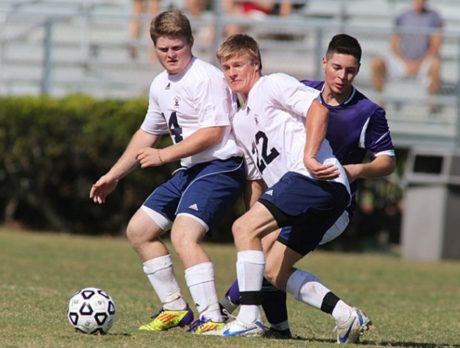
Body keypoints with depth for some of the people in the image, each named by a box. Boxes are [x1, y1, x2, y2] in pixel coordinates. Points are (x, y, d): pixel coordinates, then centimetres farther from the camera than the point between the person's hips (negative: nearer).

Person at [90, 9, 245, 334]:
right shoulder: (160, 85, 14)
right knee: (139, 230, 13)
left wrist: (164, 155, -21)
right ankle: (175, 308, 20)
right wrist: (113, 176, 28)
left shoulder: (207, 78, -15)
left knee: (183, 234, -27)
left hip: (221, 166, -10)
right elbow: (147, 134, 27)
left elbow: (213, 133, -22)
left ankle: (212, 319, -30)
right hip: (190, 171, 10)